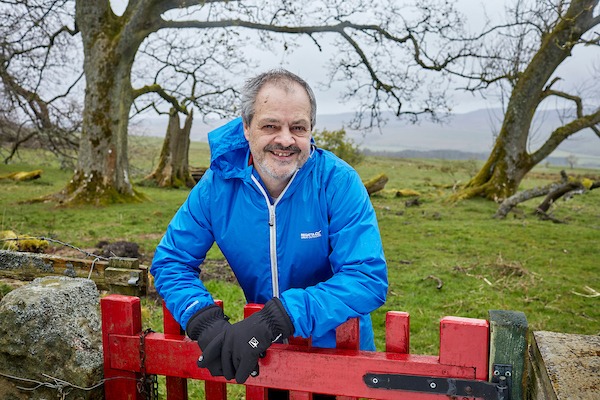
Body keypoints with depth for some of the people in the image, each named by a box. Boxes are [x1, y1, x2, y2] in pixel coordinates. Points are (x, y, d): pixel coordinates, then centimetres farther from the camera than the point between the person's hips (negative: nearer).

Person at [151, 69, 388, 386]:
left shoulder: (339, 182, -24)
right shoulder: (218, 184, -16)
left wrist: (276, 320, -41)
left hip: (335, 346, -2)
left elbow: (369, 278, -30)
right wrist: (205, 321, -29)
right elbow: (170, 262, -9)